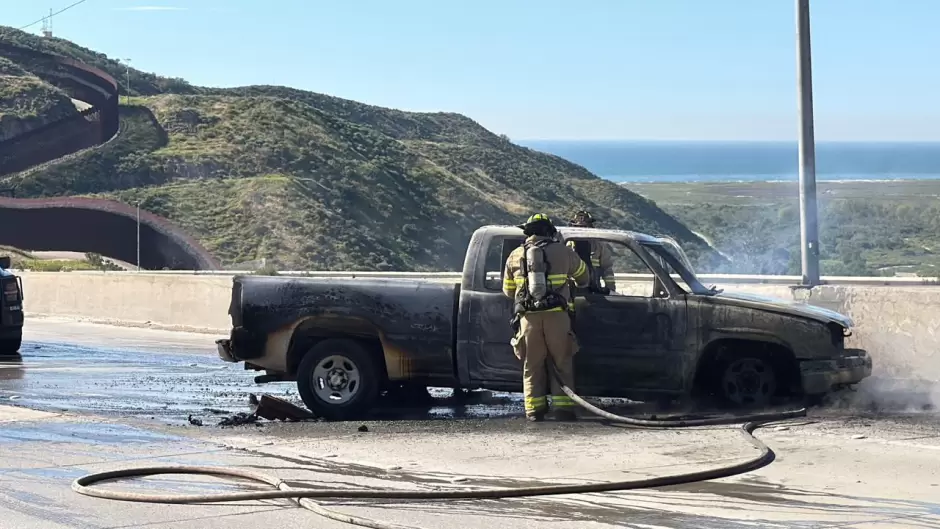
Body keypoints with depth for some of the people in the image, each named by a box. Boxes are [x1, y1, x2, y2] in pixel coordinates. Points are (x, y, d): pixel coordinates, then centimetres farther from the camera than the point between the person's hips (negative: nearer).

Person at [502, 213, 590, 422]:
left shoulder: (515, 256, 11)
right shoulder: (562, 251, 7)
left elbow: (508, 290, 18)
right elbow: (582, 275, 24)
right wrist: (580, 285, 47)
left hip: (529, 317, 1)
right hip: (557, 316, -1)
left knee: (532, 365, 8)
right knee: (562, 363, 6)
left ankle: (534, 410, 4)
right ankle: (563, 407, 0)